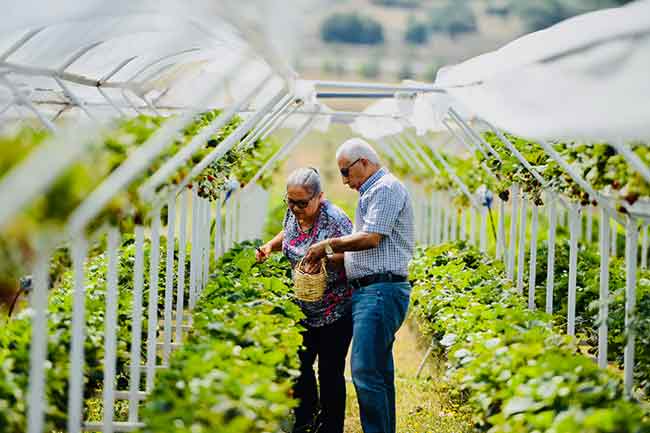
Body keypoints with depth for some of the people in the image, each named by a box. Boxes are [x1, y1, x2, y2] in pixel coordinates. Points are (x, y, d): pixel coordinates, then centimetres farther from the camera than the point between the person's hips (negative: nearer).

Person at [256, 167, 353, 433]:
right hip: (304, 308, 7)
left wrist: (324, 258, -34)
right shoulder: (293, 213, -1)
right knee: (299, 364, 13)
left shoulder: (334, 220, -22)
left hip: (335, 310, -7)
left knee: (330, 371, -1)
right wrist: (270, 246, 2)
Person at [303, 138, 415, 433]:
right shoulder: (371, 193, 25)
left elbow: (370, 238, -17)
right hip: (367, 291, 11)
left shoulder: (385, 188, -7)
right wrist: (327, 258, 14)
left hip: (381, 290, -11)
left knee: (365, 371, -15)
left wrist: (329, 245, -5)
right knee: (379, 373, 10)